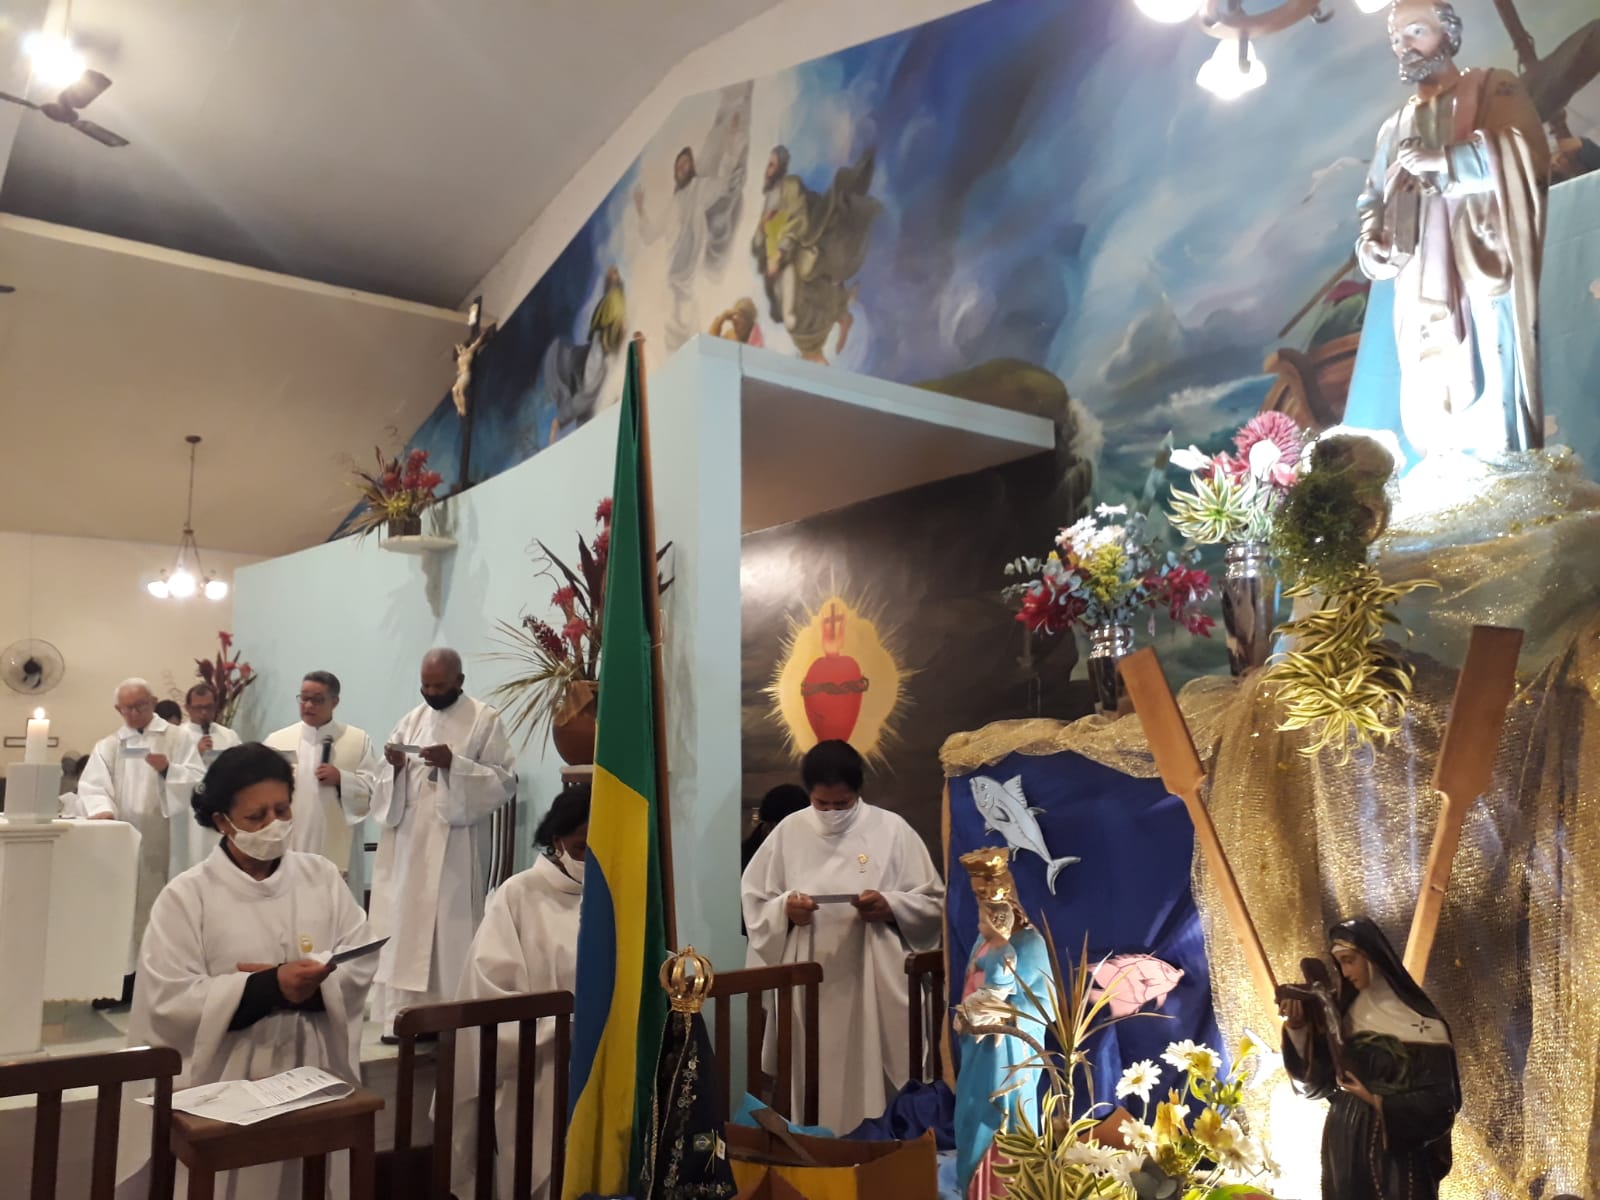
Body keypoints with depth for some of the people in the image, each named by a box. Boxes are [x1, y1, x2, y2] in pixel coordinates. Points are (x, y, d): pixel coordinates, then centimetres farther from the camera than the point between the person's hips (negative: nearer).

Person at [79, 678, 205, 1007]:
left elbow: (198, 781, -3)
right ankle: (122, 974, 8)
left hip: (165, 840, -2)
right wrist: (102, 809, -21)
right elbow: (92, 786, -2)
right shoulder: (107, 746, 13)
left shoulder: (177, 738, 6)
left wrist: (168, 769, -19)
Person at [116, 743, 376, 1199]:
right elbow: (169, 1001, -13)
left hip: (315, 1069, 3)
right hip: (226, 1080, -2)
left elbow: (362, 964, -1)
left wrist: (308, 986, -19)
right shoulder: (187, 895, -6)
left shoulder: (322, 876, 3)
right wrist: (270, 988, -21)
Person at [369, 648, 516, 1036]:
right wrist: (396, 766, -9)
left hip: (455, 846, -4)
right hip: (408, 841, 5)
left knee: (448, 931, -3)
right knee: (403, 926, 3)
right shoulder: (412, 719, 12)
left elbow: (505, 781, -9)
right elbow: (388, 785, 14)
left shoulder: (485, 719, -2)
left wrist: (454, 764, -20)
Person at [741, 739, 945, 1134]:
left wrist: (890, 906, -17)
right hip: (807, 982, 2)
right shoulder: (789, 831, 4)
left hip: (872, 983, -1)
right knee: (810, 1081, 4)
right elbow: (753, 901, 8)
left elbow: (934, 902, 1)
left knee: (873, 1080, 1)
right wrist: (784, 908, -13)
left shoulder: (891, 829, -1)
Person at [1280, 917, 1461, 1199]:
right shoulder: (1344, 1012, 3)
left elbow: (1441, 1098, -9)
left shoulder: (1420, 1022, -9)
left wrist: (1378, 1101, -15)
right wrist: (1296, 1029, -14)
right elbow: (1317, 1079, -1)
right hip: (1345, 1143, 4)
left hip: (1399, 1147, -4)